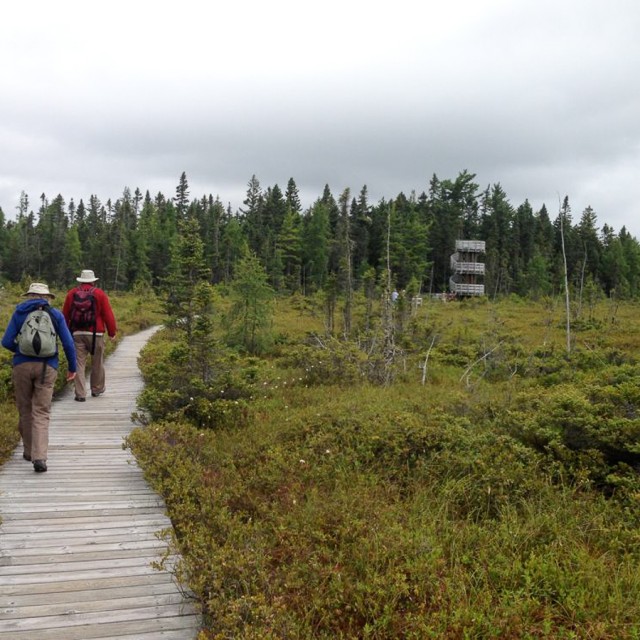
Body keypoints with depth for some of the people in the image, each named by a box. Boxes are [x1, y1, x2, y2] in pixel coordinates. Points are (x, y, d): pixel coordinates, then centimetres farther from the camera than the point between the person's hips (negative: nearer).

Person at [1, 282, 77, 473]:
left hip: (22, 365, 1)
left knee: (25, 410, 17)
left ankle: (29, 450, 27)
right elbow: (68, 344, 0)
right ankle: (39, 457, -14)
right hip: (47, 367, -1)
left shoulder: (19, 313, 5)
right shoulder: (55, 314, 4)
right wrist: (72, 368, 12)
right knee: (41, 413, 0)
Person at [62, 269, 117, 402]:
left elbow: (65, 315, 11)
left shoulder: (71, 293, 8)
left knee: (79, 364, 2)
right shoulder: (100, 294, -1)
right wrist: (112, 332, 7)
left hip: (76, 334, 2)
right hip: (95, 334, -2)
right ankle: (97, 389, 25)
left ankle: (80, 394, -2)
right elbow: (108, 315, -2)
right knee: (97, 363, 13)